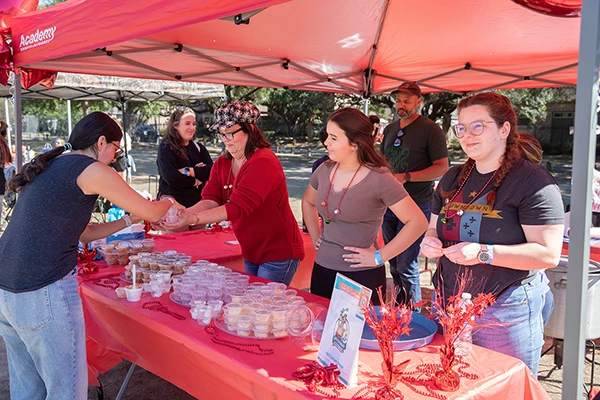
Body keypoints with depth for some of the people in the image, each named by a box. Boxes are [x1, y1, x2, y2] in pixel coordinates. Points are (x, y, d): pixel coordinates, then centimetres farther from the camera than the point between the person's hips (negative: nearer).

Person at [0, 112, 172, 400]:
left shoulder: (50, 167, 17)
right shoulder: (91, 169, -8)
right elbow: (152, 213, 0)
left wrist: (130, 220, 24)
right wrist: (168, 202, 21)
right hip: (44, 294, -9)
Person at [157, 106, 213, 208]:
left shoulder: (198, 147, 11)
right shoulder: (165, 148, -4)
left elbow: (212, 171, -3)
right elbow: (171, 178, -17)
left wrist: (190, 171, -15)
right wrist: (196, 180, -8)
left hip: (198, 203, 4)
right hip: (173, 204, -4)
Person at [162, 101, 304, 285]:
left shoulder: (264, 163, -22)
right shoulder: (221, 164, 4)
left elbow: (237, 207, -31)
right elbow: (211, 200, -8)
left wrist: (193, 219, -38)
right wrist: (184, 213, -27)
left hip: (279, 253, -8)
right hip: (251, 253, 8)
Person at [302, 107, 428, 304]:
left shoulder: (379, 179, -15)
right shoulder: (324, 171, 2)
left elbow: (418, 222, -17)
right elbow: (308, 201, 23)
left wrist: (380, 257, -15)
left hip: (362, 275, -6)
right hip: (322, 270, 6)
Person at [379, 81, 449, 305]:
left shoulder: (430, 130, -7)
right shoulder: (390, 129, 13)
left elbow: (442, 167, -11)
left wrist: (407, 177, -19)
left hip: (416, 204, -7)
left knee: (407, 264, -7)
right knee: (394, 263, 14)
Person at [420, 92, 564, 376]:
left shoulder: (532, 180, -12)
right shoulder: (452, 179, 10)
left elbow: (549, 254, -18)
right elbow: (434, 228, 20)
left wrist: (483, 253, -26)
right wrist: (429, 241, -4)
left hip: (504, 315, -6)